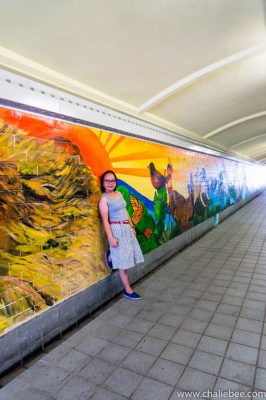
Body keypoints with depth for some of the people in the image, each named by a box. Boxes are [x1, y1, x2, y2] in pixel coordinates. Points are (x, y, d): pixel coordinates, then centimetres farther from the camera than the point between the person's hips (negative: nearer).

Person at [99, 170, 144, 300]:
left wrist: (132, 226, 19)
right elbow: (105, 220, -14)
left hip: (127, 228, 8)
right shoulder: (104, 198, -11)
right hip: (117, 229, -7)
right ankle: (128, 290, 15)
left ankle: (112, 256, 38)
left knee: (126, 256, 13)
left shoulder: (119, 193, 11)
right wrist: (111, 237, -18)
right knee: (123, 261, 2)